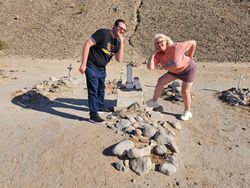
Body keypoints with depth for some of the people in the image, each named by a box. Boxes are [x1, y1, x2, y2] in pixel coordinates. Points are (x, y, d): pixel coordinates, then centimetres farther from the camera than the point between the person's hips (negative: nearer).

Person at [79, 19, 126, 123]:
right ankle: (93, 115, 3)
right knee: (93, 90, -6)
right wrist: (83, 64, -23)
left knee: (101, 89, 22)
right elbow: (87, 45, -21)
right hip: (92, 67, -8)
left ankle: (100, 106, 43)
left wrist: (122, 43, -13)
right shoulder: (103, 33, -17)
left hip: (102, 68, 8)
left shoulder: (117, 41, 4)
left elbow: (119, 59, -5)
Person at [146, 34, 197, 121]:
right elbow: (150, 67, -30)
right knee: (161, 81, -2)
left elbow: (193, 43, -21)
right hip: (176, 71, 6)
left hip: (188, 69, -5)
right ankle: (154, 102, 13)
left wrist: (189, 57, -12)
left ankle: (187, 112, 18)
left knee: (185, 91, -4)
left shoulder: (176, 47, -31)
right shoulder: (159, 54, -17)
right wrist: (154, 53, -28)